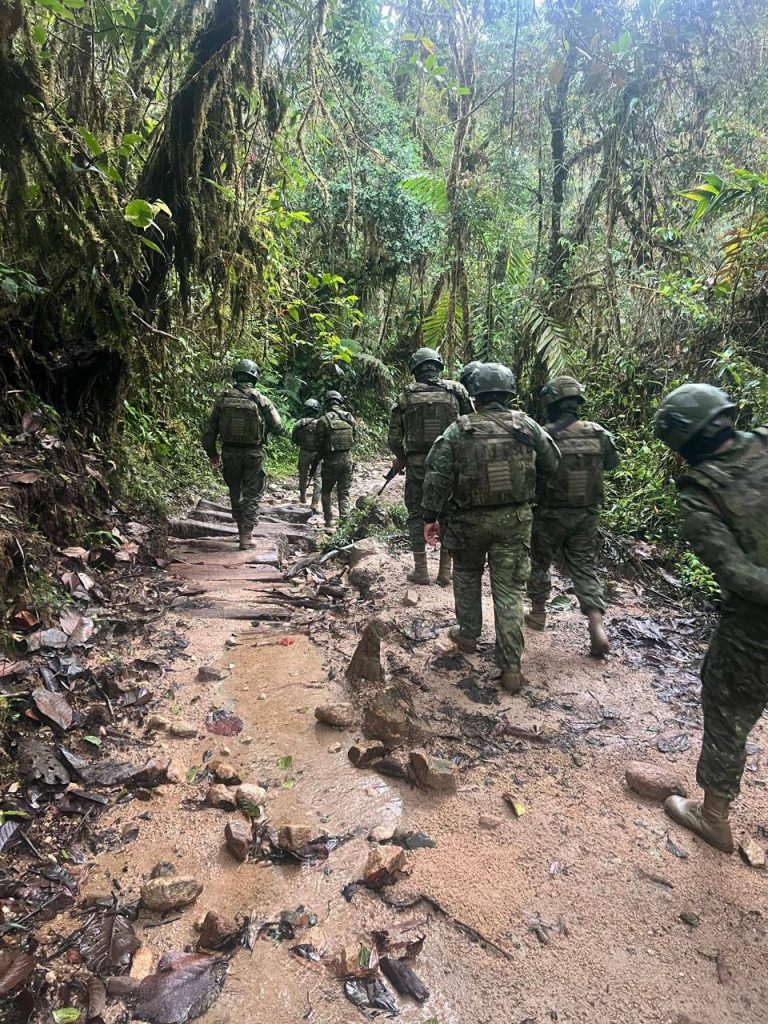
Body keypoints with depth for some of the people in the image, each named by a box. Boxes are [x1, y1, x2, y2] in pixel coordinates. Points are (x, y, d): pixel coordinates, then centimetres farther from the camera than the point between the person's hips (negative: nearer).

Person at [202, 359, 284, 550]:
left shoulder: (223, 398, -2)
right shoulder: (261, 400, -8)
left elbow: (210, 428, 2)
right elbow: (278, 428, -8)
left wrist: (211, 453, 12)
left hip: (229, 453, 2)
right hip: (253, 454, -2)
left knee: (235, 491, 21)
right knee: (252, 495, 6)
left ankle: (241, 526, 32)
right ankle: (246, 536, 1)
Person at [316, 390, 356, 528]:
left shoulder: (324, 420, -10)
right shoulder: (350, 417, 2)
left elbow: (320, 443, -7)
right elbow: (355, 438, 8)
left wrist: (318, 457, 10)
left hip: (331, 460, -3)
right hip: (347, 458, 3)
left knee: (326, 491, 14)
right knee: (344, 492, 11)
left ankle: (329, 520, 12)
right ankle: (344, 520, 5)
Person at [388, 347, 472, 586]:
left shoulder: (406, 396, -2)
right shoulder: (455, 390, 0)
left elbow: (394, 436, -1)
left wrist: (400, 458, 16)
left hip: (417, 464, -1)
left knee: (416, 516, 11)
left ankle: (421, 571, 13)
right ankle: (446, 571, 16)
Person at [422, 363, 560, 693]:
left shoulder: (458, 430, -6)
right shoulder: (527, 426, -3)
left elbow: (437, 476, -9)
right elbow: (552, 464, 7)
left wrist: (430, 517, -2)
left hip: (471, 519, 0)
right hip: (514, 520, 1)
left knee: (467, 575, 24)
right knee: (509, 591, 4)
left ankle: (468, 634, 36)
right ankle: (510, 668, 6)